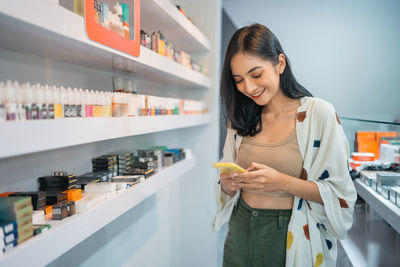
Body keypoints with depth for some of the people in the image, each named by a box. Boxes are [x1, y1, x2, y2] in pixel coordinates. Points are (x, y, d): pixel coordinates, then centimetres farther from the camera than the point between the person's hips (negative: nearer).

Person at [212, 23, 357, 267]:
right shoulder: (240, 121, 3)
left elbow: (340, 195, -13)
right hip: (242, 235, 4)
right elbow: (227, 185, 9)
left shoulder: (318, 113, -11)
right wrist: (229, 185, -14)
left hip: (292, 238, -4)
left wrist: (283, 182, -26)